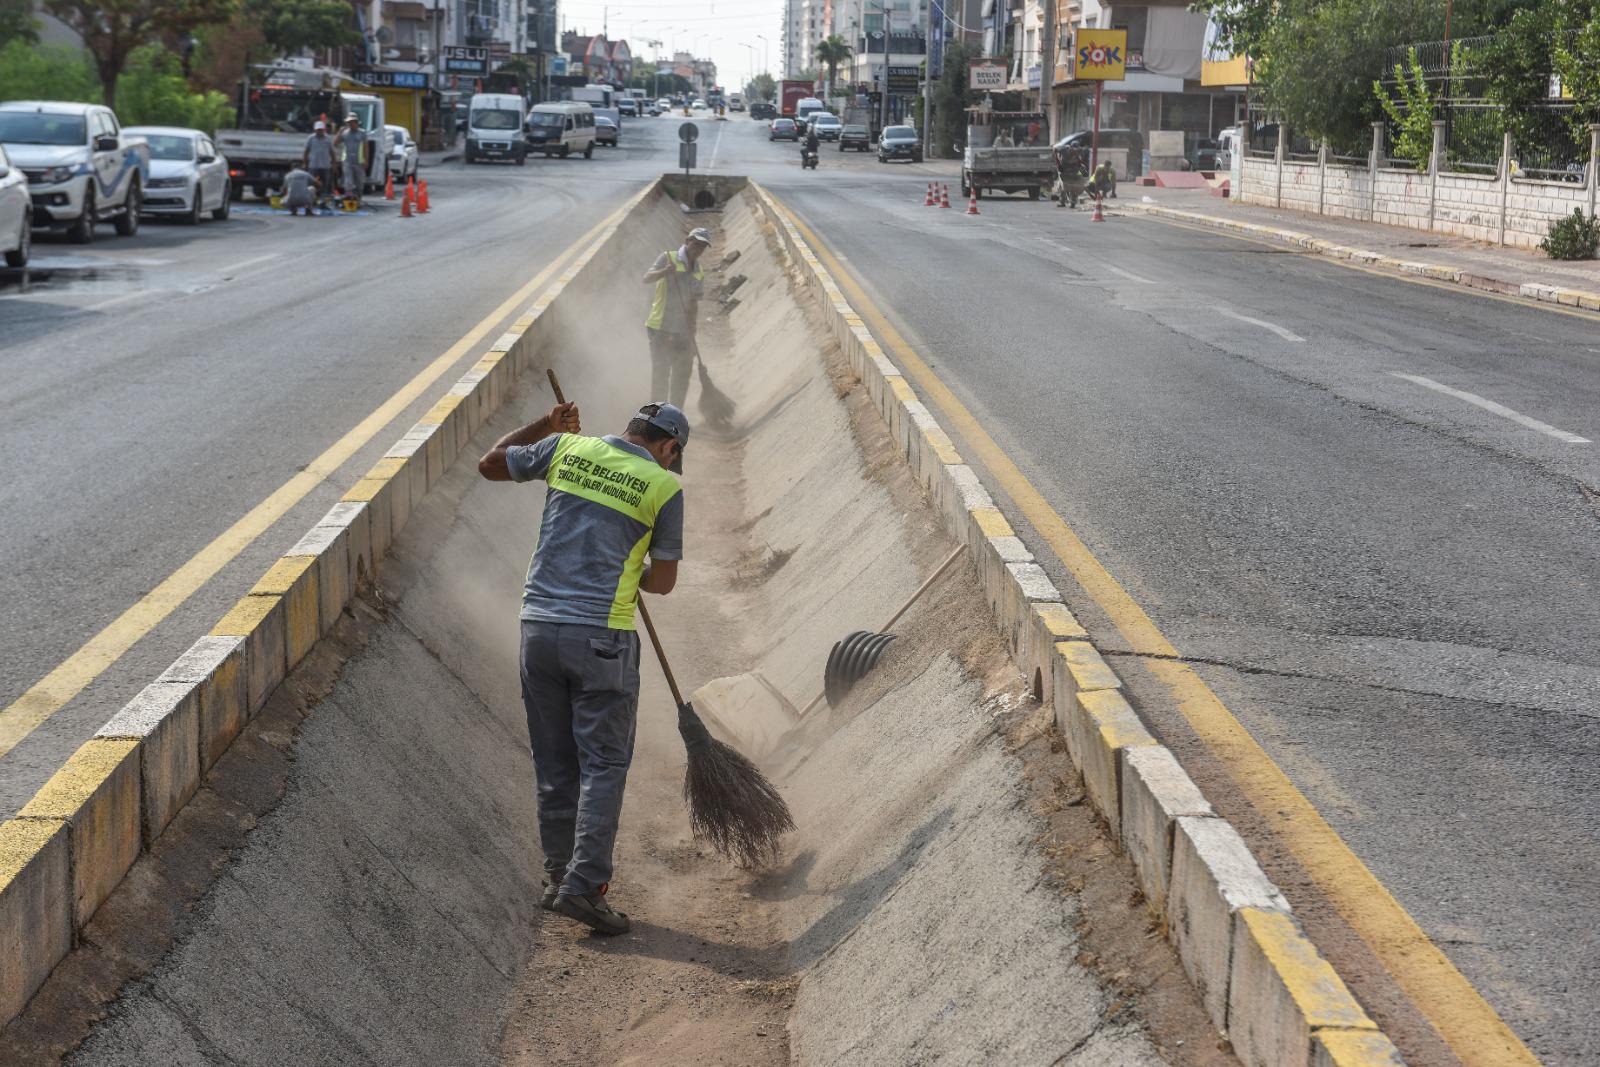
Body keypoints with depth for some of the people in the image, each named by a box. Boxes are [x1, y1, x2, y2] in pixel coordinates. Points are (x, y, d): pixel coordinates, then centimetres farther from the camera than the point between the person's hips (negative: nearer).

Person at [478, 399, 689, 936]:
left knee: (555, 763, 14)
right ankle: (583, 884, -8)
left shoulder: (567, 448, 7)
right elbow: (663, 581, 5)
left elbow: (489, 464, 21)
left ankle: (559, 874, 21)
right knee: (603, 763, 1)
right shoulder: (664, 486, -1)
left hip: (538, 624, 4)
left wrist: (545, 427, 30)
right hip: (601, 635, -4)